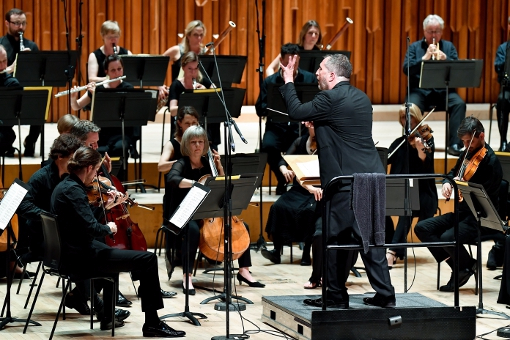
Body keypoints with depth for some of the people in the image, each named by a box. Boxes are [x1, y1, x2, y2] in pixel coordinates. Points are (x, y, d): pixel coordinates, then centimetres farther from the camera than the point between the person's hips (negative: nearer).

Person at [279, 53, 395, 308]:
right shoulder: (361, 98, 16)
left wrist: (288, 81, 5)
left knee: (336, 237, 1)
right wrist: (318, 125, 22)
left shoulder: (330, 99, -11)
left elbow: (297, 112, -8)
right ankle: (385, 294, 8)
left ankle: (336, 295, 5)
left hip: (346, 180, -8)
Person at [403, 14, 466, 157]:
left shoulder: (449, 46, 15)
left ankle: (454, 144, -25)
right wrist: (424, 58, -16)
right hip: (419, 90, -1)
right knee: (412, 106, -33)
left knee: (459, 104, -27)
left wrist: (445, 58, -16)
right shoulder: (414, 47, 10)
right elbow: (406, 69, -4)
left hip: (443, 90, 1)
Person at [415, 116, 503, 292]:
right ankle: (457, 265, -2)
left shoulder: (491, 162, -15)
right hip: (462, 212, 9)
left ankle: (467, 266, 0)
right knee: (422, 228, -5)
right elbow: (453, 172, 24)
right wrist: (447, 183, 1)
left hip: (480, 219, -9)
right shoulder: (467, 154, 7)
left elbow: (487, 198, -20)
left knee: (448, 237, -31)